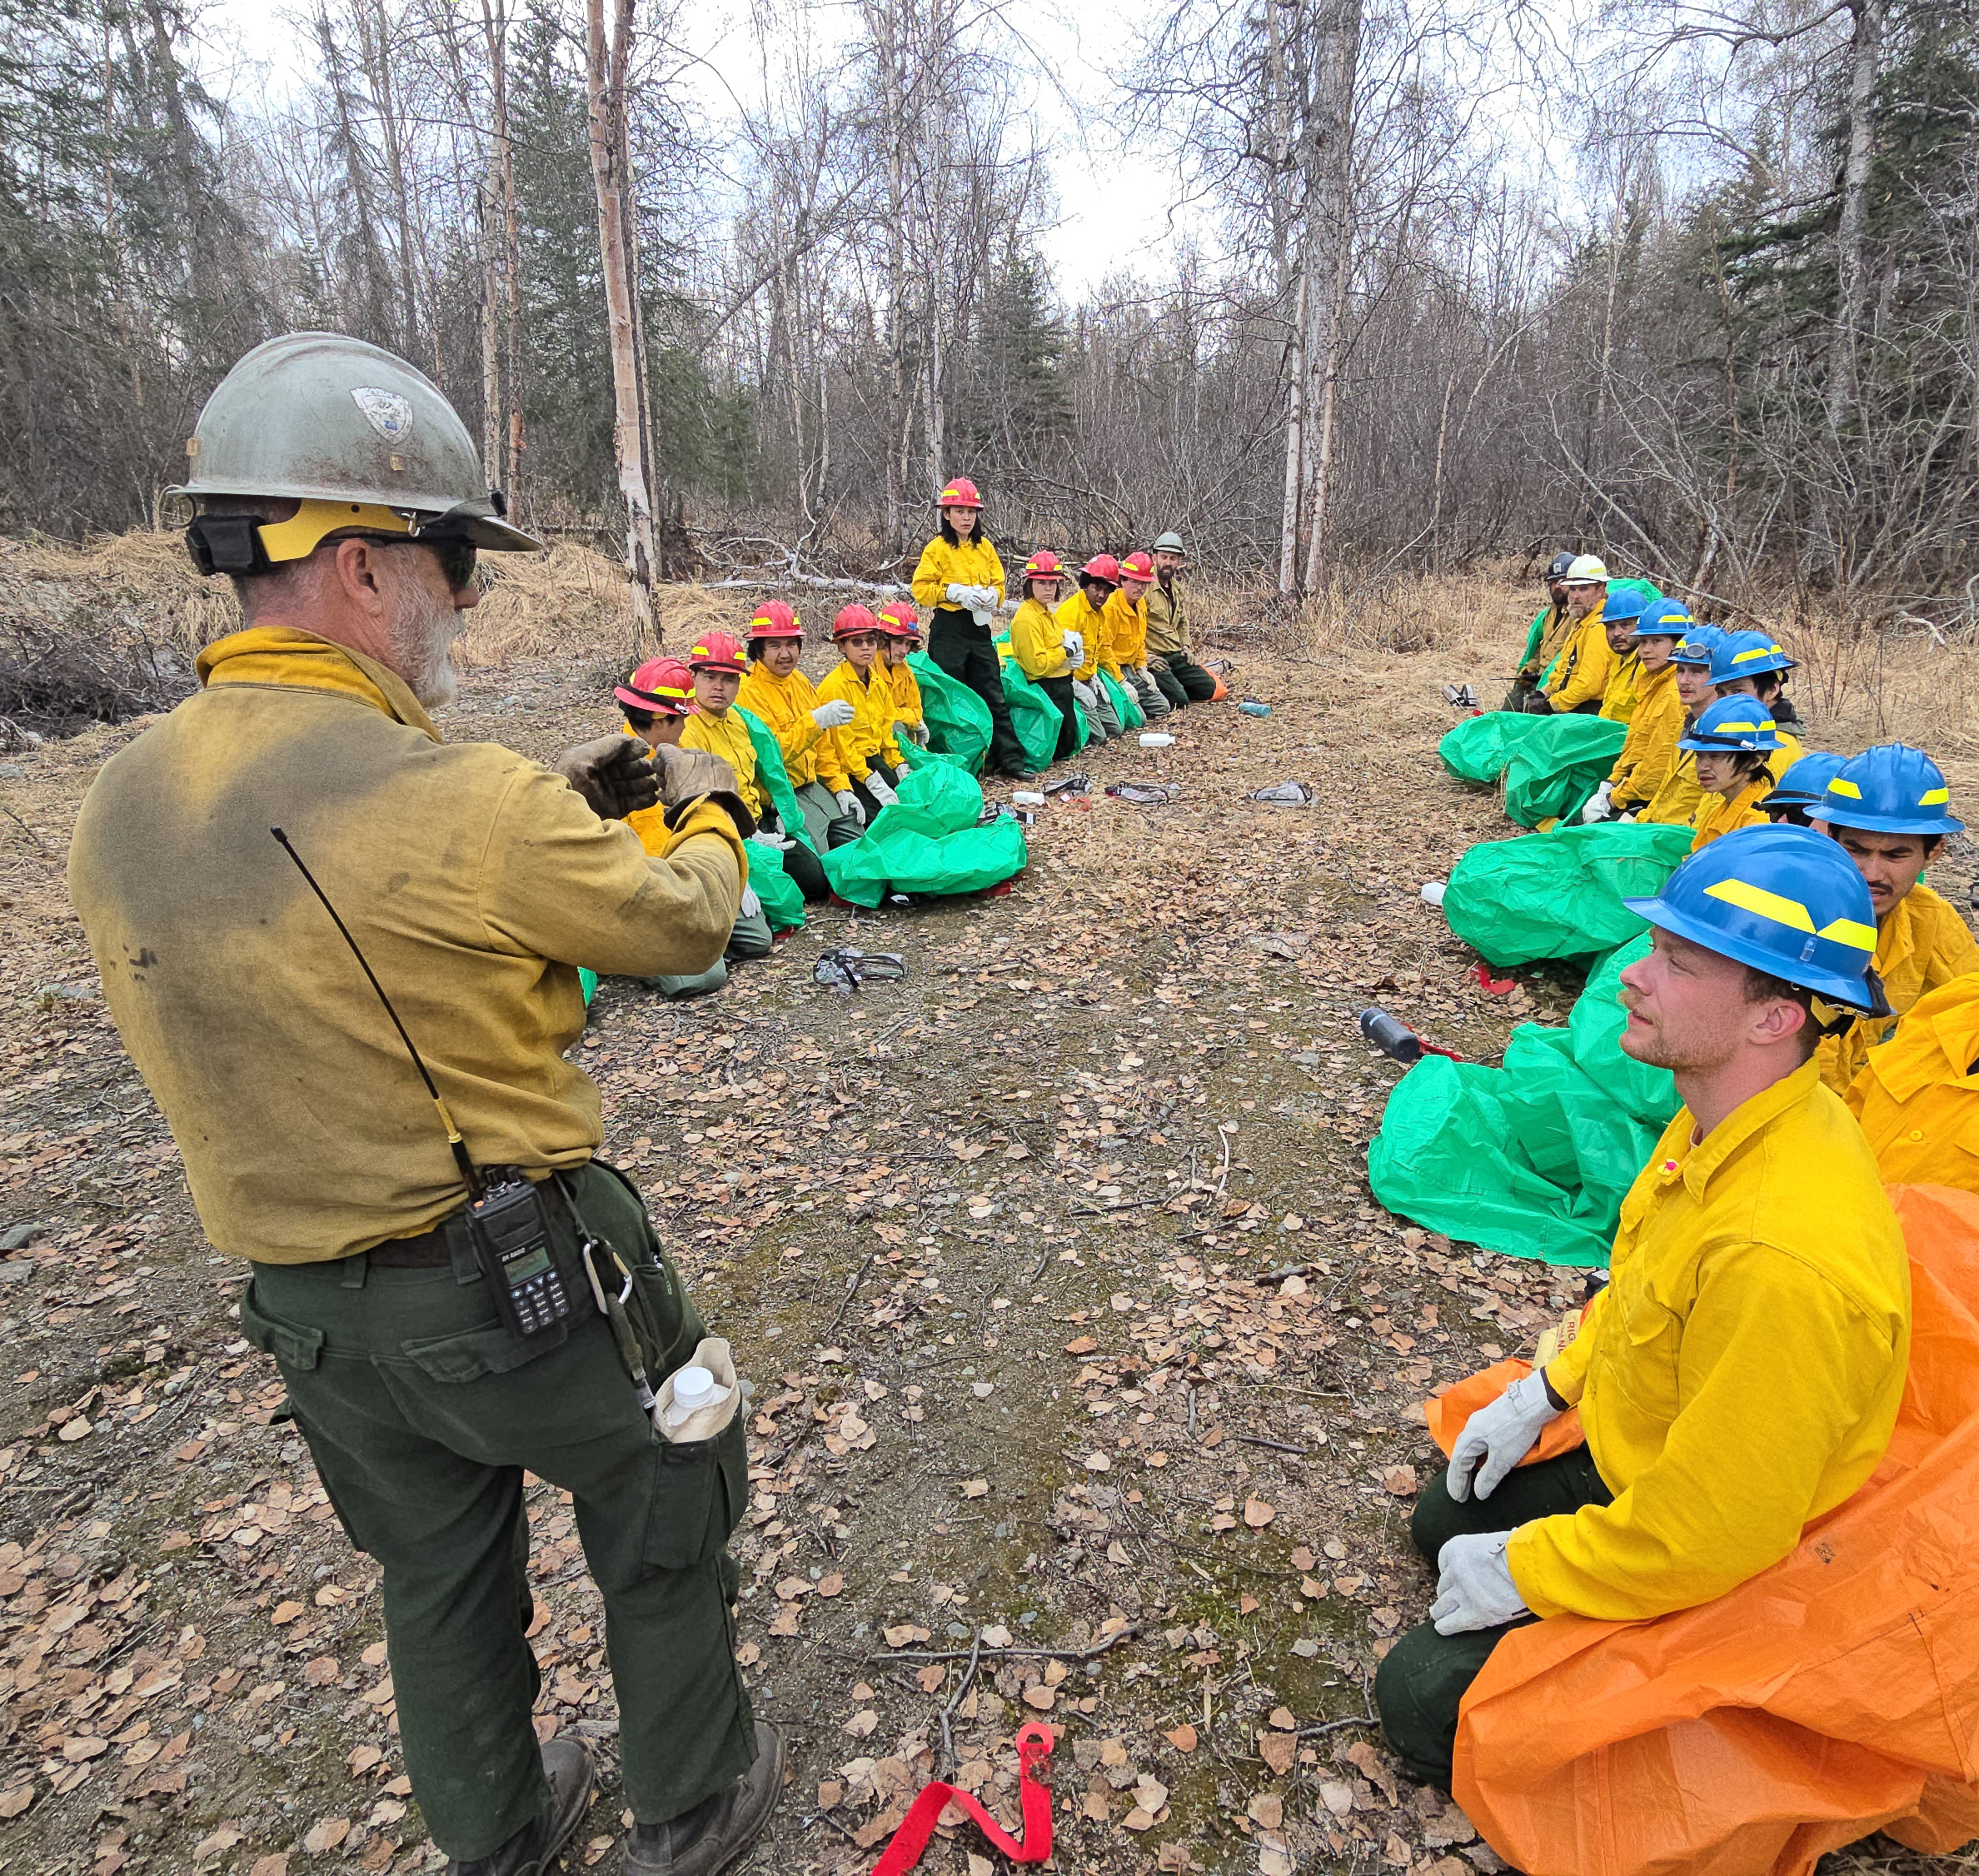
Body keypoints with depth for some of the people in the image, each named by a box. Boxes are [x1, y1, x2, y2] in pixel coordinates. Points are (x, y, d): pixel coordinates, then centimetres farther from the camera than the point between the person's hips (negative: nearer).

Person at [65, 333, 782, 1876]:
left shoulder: (118, 811, -5)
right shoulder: (470, 802, -28)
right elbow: (687, 925, -13)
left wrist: (556, 806, 10)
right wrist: (708, 810, 8)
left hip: (304, 1304, 7)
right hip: (523, 1280, -6)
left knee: (440, 1576, 29)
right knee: (665, 1526, 22)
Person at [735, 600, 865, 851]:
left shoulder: (800, 681, 12)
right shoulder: (749, 691, -15)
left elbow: (823, 744, 19)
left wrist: (841, 788, 12)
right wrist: (816, 720, -32)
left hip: (811, 785, 8)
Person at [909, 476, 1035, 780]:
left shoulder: (985, 547, 12)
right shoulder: (937, 548, -3)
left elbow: (999, 584, 16)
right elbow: (921, 589, -8)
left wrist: (991, 596, -6)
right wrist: (956, 593, -18)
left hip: (980, 627, 4)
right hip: (948, 631, -4)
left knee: (994, 696, 4)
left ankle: (1009, 760, 6)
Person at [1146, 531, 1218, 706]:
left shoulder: (1178, 589, 14)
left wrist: (1186, 647, 15)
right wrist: (1145, 656, -18)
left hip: (1176, 656, 8)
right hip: (1154, 658, -8)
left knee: (1207, 688, 0)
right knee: (1178, 700, -21)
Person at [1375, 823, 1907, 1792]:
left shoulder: (1784, 1258, -41)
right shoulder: (1721, 1123, -11)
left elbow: (1709, 1537, -30)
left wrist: (1520, 1573, -18)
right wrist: (1545, 1391, 8)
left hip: (1710, 1563, -8)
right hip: (1632, 1455, 8)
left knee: (1422, 1698, -3)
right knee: (1446, 1519, 21)